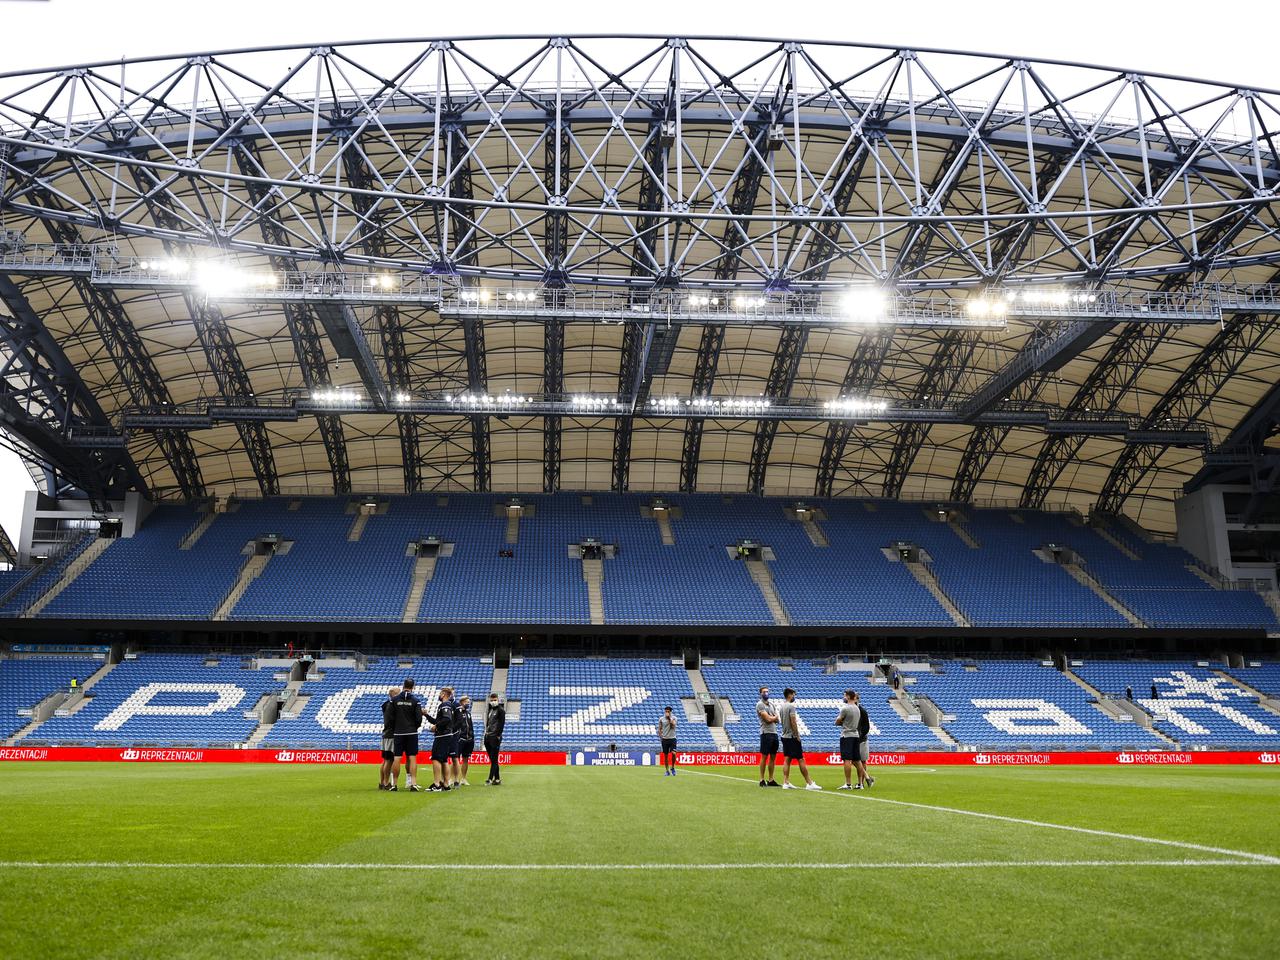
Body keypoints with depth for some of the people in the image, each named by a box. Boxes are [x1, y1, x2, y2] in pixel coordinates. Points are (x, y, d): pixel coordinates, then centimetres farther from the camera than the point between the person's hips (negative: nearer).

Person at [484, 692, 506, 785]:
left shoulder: (501, 710, -5)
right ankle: (497, 779, 14)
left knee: (494, 759, -7)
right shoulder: (490, 709, 17)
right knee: (492, 759, 9)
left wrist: (498, 735, -15)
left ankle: (490, 779, -9)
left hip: (495, 737, -8)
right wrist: (486, 732, 11)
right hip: (488, 736, 8)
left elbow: (501, 723, -11)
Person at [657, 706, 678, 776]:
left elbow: (673, 725, -16)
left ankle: (672, 767, 4)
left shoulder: (673, 718, 3)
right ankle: (667, 771, 13)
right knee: (665, 755, 4)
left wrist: (669, 717, -12)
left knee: (673, 753, -18)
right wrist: (660, 737, 1)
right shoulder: (661, 719, 5)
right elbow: (659, 729, 9)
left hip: (672, 738, -1)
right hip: (664, 739, 1)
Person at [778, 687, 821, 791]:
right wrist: (797, 736, -13)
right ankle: (809, 783, -3)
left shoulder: (781, 707, 12)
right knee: (801, 760, -5)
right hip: (792, 737, -9)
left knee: (787, 759, 8)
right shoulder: (791, 706, -15)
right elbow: (793, 722, -19)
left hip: (785, 736, 9)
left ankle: (786, 783, 5)